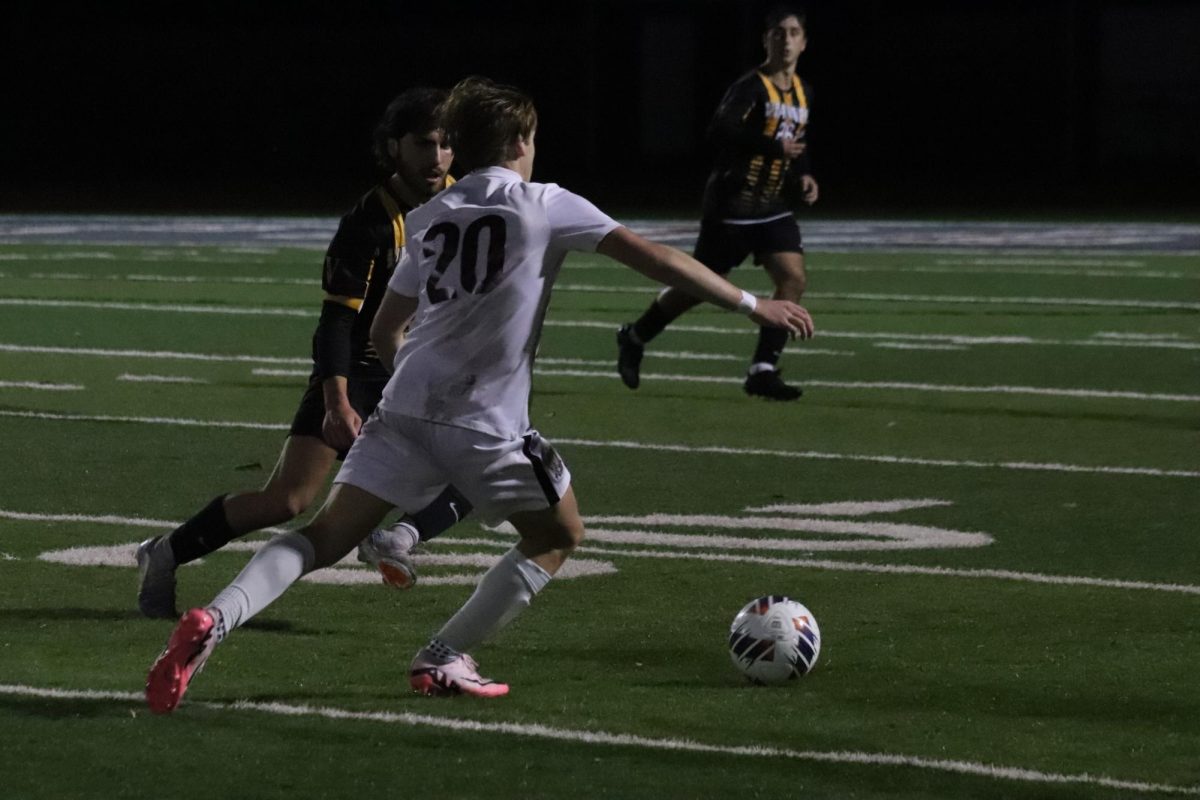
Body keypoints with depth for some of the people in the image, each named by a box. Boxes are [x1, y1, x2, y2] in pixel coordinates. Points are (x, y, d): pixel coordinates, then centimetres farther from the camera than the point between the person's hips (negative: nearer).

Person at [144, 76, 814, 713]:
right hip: (487, 423, -4)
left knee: (326, 537, 2)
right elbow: (656, 258, -1)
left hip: (406, 408, 5)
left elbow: (385, 333, 24)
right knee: (559, 536, 18)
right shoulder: (544, 207, 3)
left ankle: (218, 618, -22)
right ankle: (446, 659, 13)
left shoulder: (429, 220, 17)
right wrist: (752, 304, 5)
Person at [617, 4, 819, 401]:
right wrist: (775, 147, -33)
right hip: (732, 205, -7)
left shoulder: (801, 93, 10)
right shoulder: (751, 87, -16)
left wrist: (803, 175, 6)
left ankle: (763, 370, -7)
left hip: (771, 205, 7)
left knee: (794, 278, -11)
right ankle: (635, 338, 27)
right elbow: (721, 132, -30)